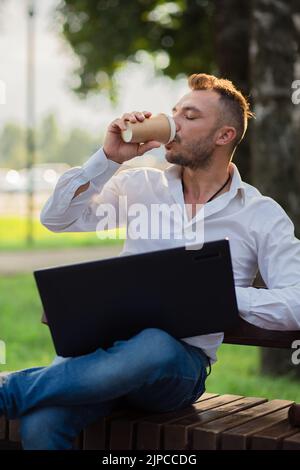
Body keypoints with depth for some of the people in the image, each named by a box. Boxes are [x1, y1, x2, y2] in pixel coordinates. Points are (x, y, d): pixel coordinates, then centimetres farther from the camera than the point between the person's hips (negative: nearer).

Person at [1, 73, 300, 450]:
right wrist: (109, 158, -4)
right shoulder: (141, 186, 14)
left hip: (181, 362, -1)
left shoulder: (262, 216, 5)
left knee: (156, 347, -41)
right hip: (106, 340, 1)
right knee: (40, 424, -34)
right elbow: (56, 218, 6)